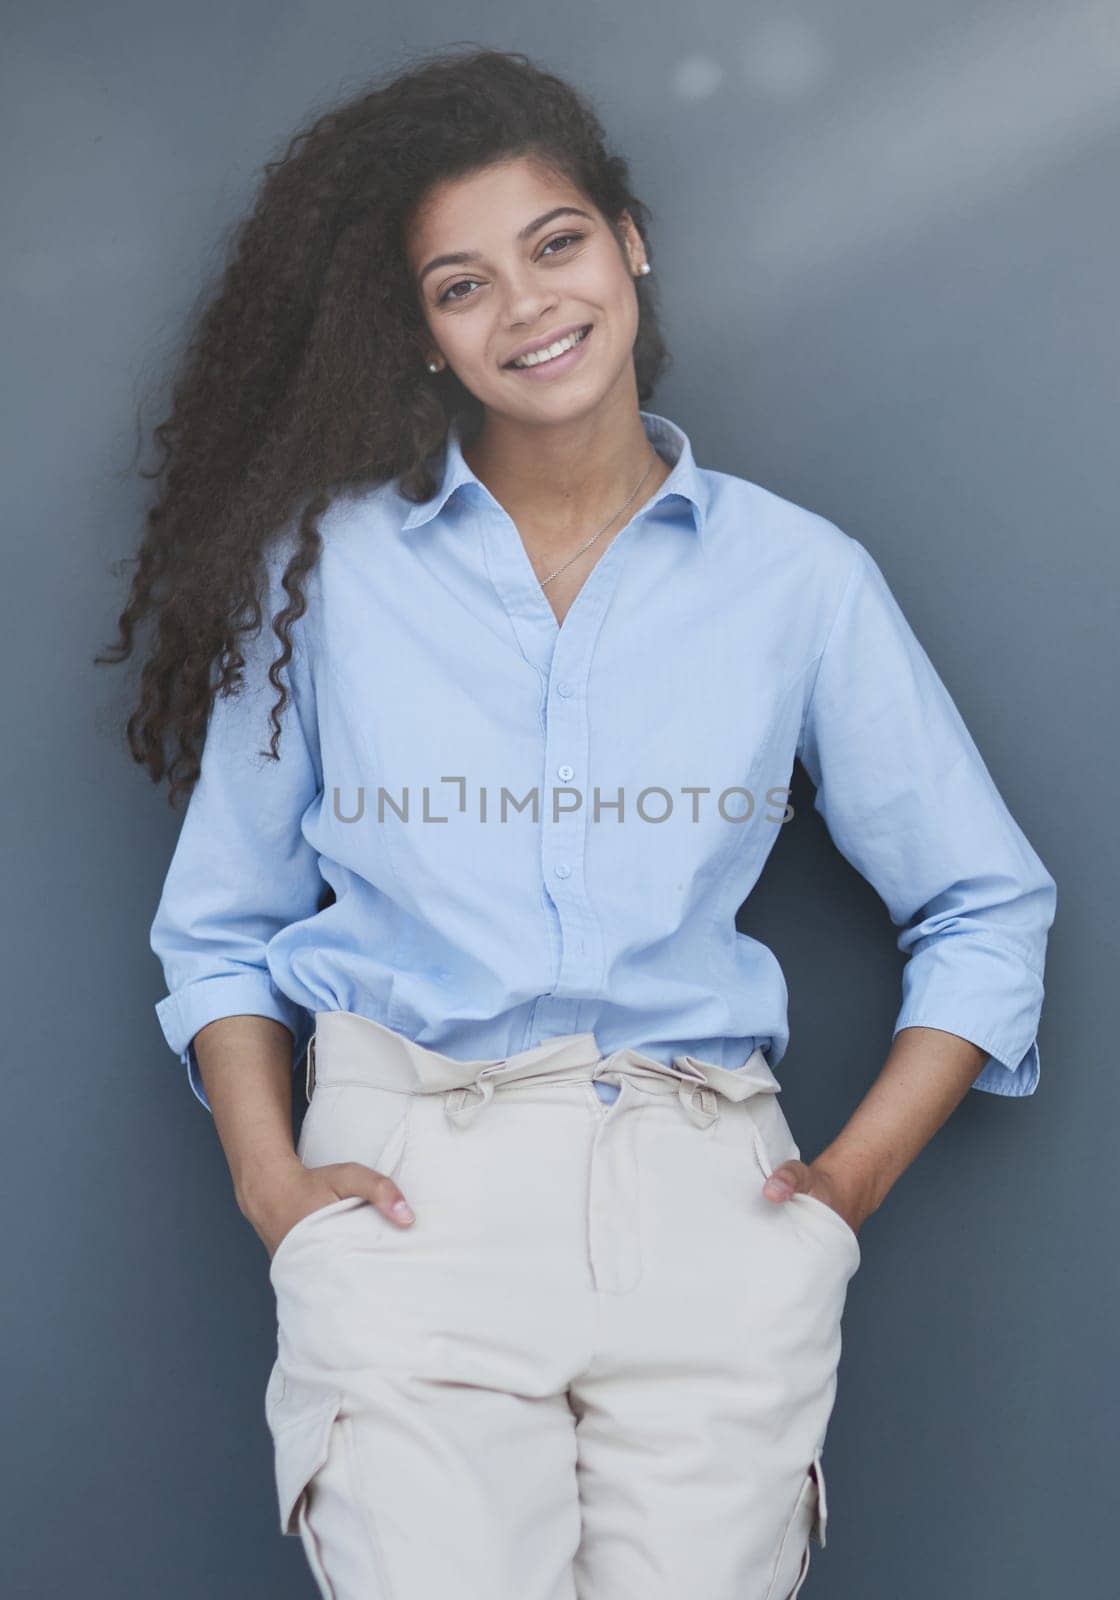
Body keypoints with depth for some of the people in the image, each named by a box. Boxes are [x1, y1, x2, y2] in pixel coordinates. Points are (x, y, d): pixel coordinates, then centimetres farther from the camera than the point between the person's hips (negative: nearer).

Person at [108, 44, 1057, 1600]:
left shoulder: (801, 576, 9)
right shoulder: (330, 565, 10)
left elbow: (988, 905, 15)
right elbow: (221, 924, 14)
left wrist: (859, 1172, 4)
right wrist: (271, 1177, 0)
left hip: (704, 1191, 1)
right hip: (410, 1178, 0)